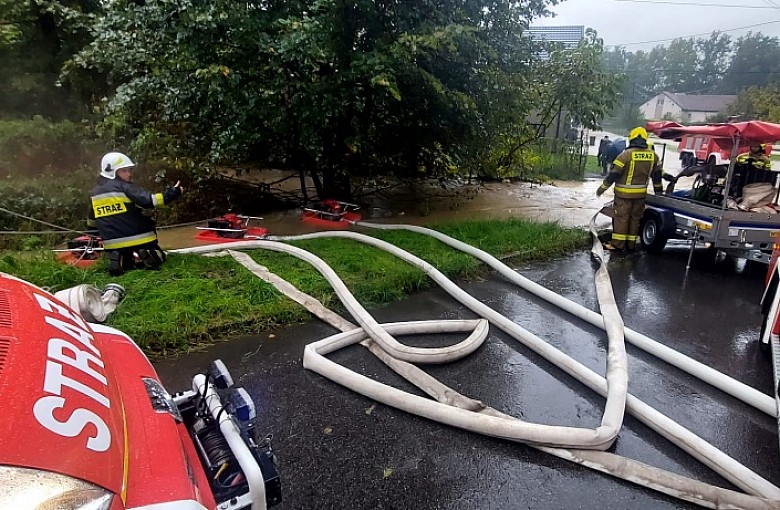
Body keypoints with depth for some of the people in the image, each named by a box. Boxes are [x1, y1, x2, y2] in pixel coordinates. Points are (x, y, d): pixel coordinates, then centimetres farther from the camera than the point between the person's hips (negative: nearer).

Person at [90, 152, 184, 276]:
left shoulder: (94, 193, 11)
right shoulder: (124, 187, -10)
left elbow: (92, 220, 21)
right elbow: (149, 201, -25)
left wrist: (103, 235, 36)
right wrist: (173, 193, -22)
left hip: (113, 242, 5)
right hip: (138, 237, -5)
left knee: (125, 264, 29)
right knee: (158, 257, 17)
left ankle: (118, 259, -6)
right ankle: (146, 255, -18)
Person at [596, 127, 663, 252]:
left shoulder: (626, 154, -14)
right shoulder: (653, 155, 3)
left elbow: (613, 173, -14)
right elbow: (657, 174, 10)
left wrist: (602, 188, -5)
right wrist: (658, 191, 21)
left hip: (624, 193, -5)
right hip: (641, 194, 5)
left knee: (621, 217, 1)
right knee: (635, 218, 13)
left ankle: (617, 244, 4)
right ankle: (631, 244, 19)